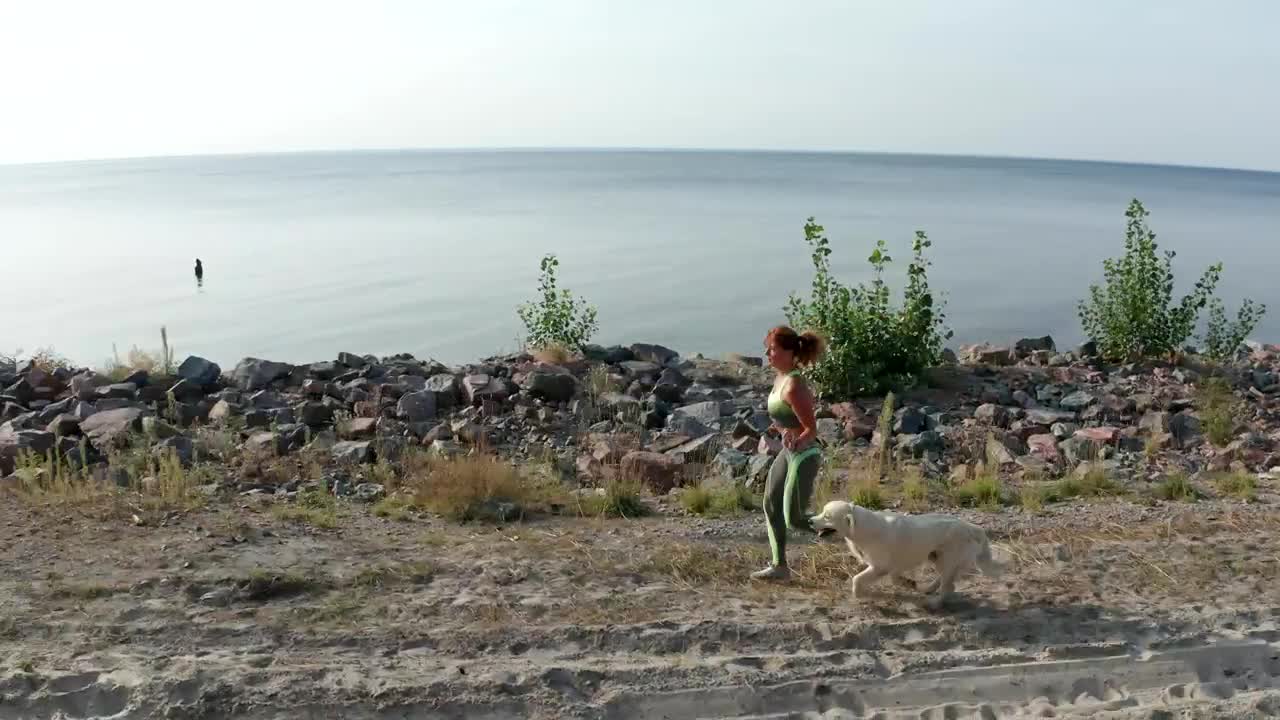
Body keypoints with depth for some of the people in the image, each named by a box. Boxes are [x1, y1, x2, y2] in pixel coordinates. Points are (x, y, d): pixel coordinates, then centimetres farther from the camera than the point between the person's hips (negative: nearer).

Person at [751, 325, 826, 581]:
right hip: (788, 452, 10)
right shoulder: (781, 377, 2)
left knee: (794, 519, -3)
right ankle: (779, 566, 22)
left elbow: (812, 429, -21)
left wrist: (797, 440, -31)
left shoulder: (793, 387, -26)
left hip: (804, 455, -10)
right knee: (771, 505, 12)